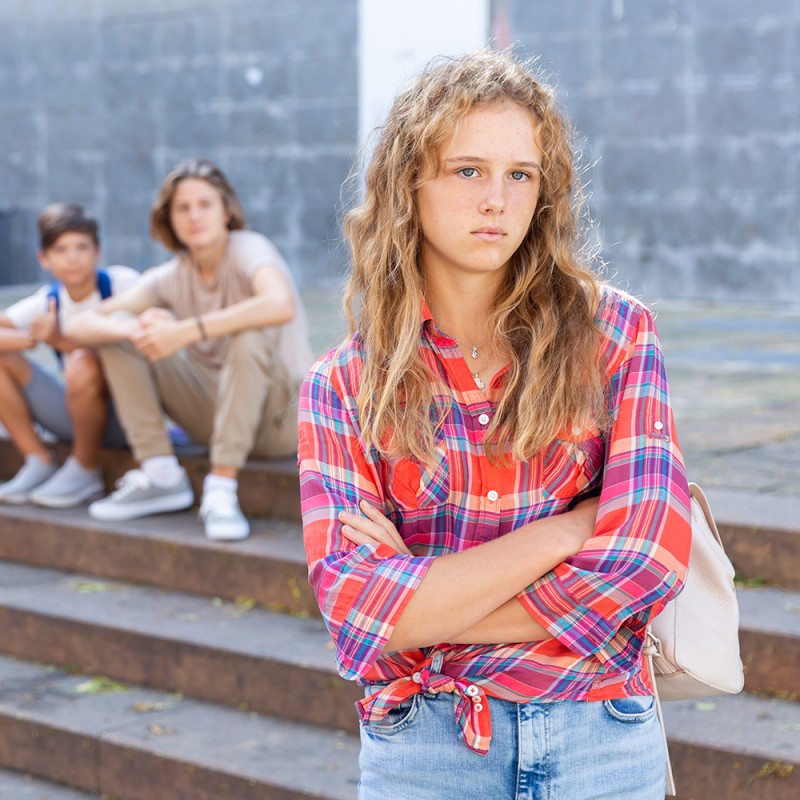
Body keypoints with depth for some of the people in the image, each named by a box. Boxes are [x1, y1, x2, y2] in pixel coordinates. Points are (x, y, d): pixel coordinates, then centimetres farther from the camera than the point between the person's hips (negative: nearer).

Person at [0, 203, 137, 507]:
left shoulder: (123, 282, -13)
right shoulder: (48, 300, -1)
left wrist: (61, 341, -26)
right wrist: (33, 339, -28)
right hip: (77, 413, 5)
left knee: (83, 364, -35)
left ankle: (86, 471, -12)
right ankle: (39, 462, -1)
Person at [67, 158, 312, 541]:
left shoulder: (247, 248, -14)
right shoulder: (172, 276, 1)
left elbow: (281, 305, -38)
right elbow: (81, 326, -6)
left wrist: (186, 331, -37)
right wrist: (137, 329, -29)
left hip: (278, 418, -5)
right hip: (213, 413, 6)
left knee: (251, 332, -35)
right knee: (118, 330, -5)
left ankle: (222, 488, -30)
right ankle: (160, 477, -8)